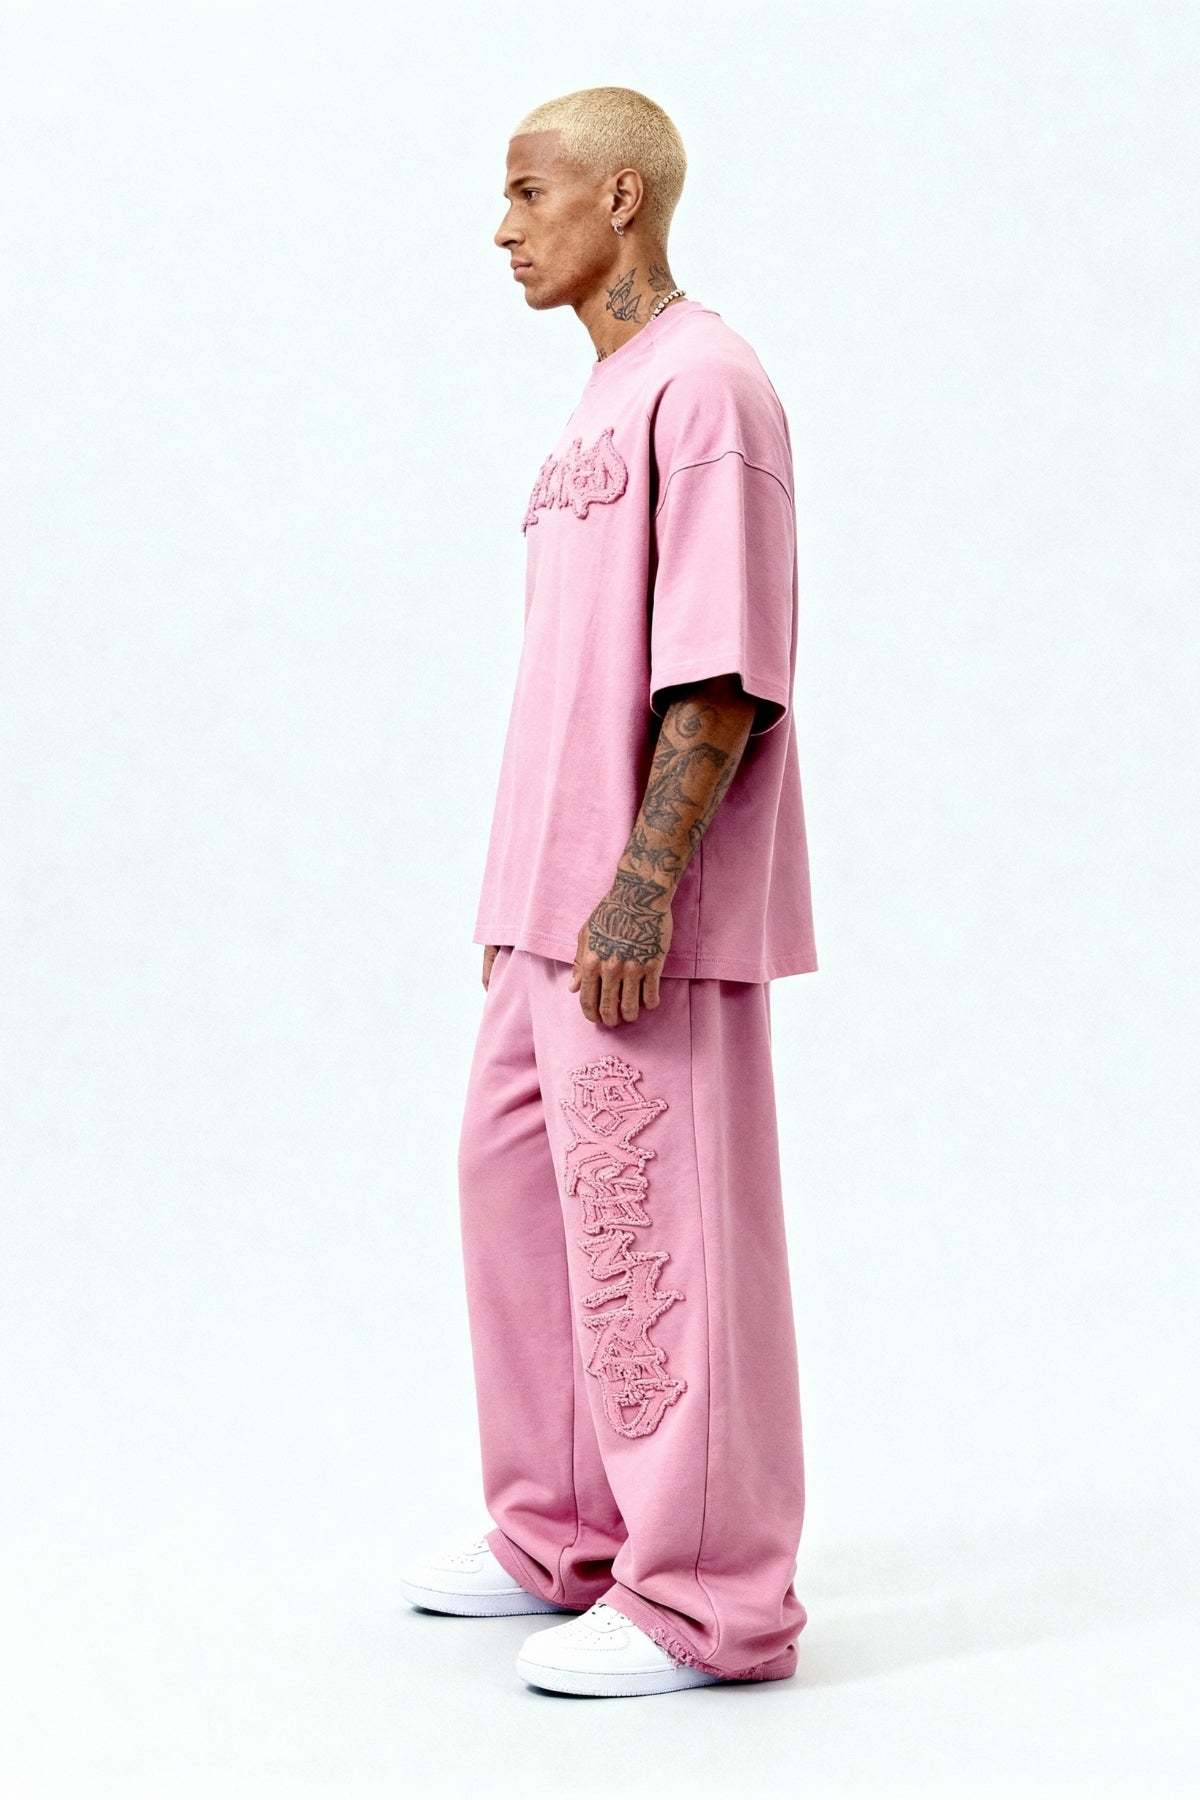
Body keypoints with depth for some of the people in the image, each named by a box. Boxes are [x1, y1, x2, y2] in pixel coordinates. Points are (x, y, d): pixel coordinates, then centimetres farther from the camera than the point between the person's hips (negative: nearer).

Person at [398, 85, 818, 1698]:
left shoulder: (705, 386, -10)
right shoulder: (601, 410, 19)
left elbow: (722, 668, -18)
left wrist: (643, 884, -23)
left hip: (652, 913, -10)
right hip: (560, 902, 10)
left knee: (652, 1222, -5)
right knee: (518, 1176, 15)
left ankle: (706, 1598, 5)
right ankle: (563, 1537, 28)